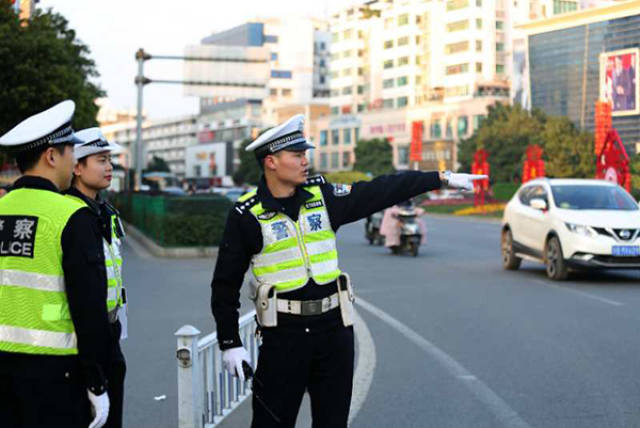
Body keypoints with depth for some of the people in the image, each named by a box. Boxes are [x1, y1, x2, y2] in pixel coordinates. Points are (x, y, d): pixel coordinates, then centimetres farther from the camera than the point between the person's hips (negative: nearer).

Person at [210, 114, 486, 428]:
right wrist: (230, 343, -5)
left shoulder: (322, 196, 4)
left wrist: (441, 178, 4)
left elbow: (380, 192, 6)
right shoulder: (247, 216, -7)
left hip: (334, 329, 4)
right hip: (283, 335, -4)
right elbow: (226, 284, -2)